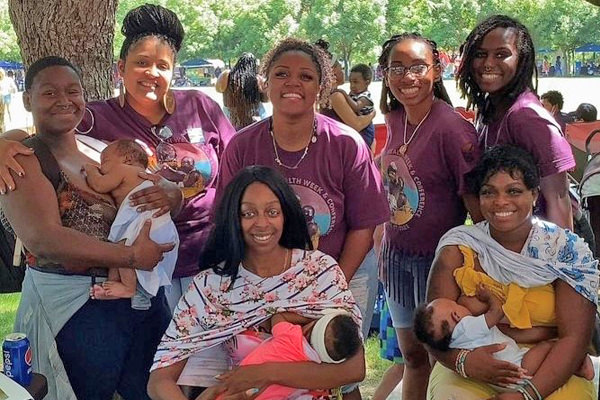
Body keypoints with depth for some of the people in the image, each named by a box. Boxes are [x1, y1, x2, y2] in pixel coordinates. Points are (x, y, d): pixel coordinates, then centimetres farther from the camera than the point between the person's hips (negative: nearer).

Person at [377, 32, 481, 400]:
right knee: (412, 356, 20)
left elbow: (476, 203, -17)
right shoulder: (394, 120, 1)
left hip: (438, 259, -6)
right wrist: (385, 246, 13)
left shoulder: (451, 127, -20)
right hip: (396, 256, 6)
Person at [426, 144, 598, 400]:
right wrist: (463, 360, -23)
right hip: (470, 376, 0)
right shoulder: (458, 246, 1)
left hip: (552, 374, 0)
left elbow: (574, 338, -7)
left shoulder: (568, 250, -1)